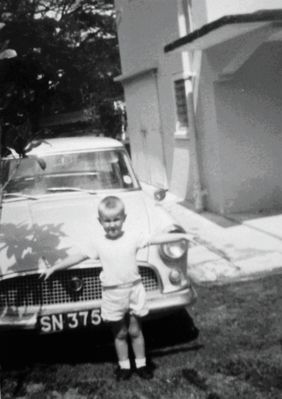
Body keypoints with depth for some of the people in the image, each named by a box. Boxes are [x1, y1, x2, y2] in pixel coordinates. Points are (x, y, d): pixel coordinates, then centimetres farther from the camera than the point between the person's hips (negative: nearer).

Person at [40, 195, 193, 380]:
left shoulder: (133, 238, -4)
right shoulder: (98, 243, -1)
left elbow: (157, 239, -7)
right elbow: (79, 257, 4)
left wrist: (181, 235, -14)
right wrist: (54, 268, 5)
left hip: (134, 290, 0)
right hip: (113, 294, 0)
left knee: (135, 331, 12)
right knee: (120, 333, 12)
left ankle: (141, 364, 26)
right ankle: (124, 365, 26)